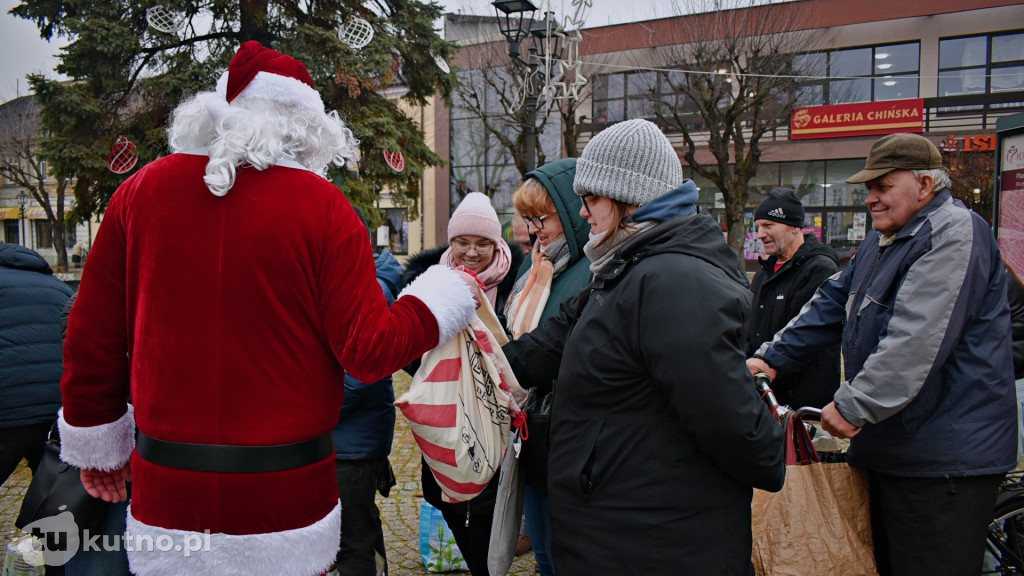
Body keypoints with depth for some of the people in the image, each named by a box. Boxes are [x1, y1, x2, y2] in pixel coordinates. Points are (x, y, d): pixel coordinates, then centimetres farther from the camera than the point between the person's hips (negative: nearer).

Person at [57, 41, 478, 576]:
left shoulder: (140, 190, 0)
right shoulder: (323, 207, -10)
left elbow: (91, 338, 4)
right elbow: (369, 352, -11)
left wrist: (98, 445, 19)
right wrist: (451, 293, 4)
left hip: (166, 491, 3)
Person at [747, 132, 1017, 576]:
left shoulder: (955, 233, -15)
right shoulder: (881, 241, 17)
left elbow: (917, 341, -26)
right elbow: (831, 305, 18)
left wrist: (854, 406, -25)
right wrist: (772, 358, 9)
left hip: (944, 457, -10)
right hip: (888, 447, 10)